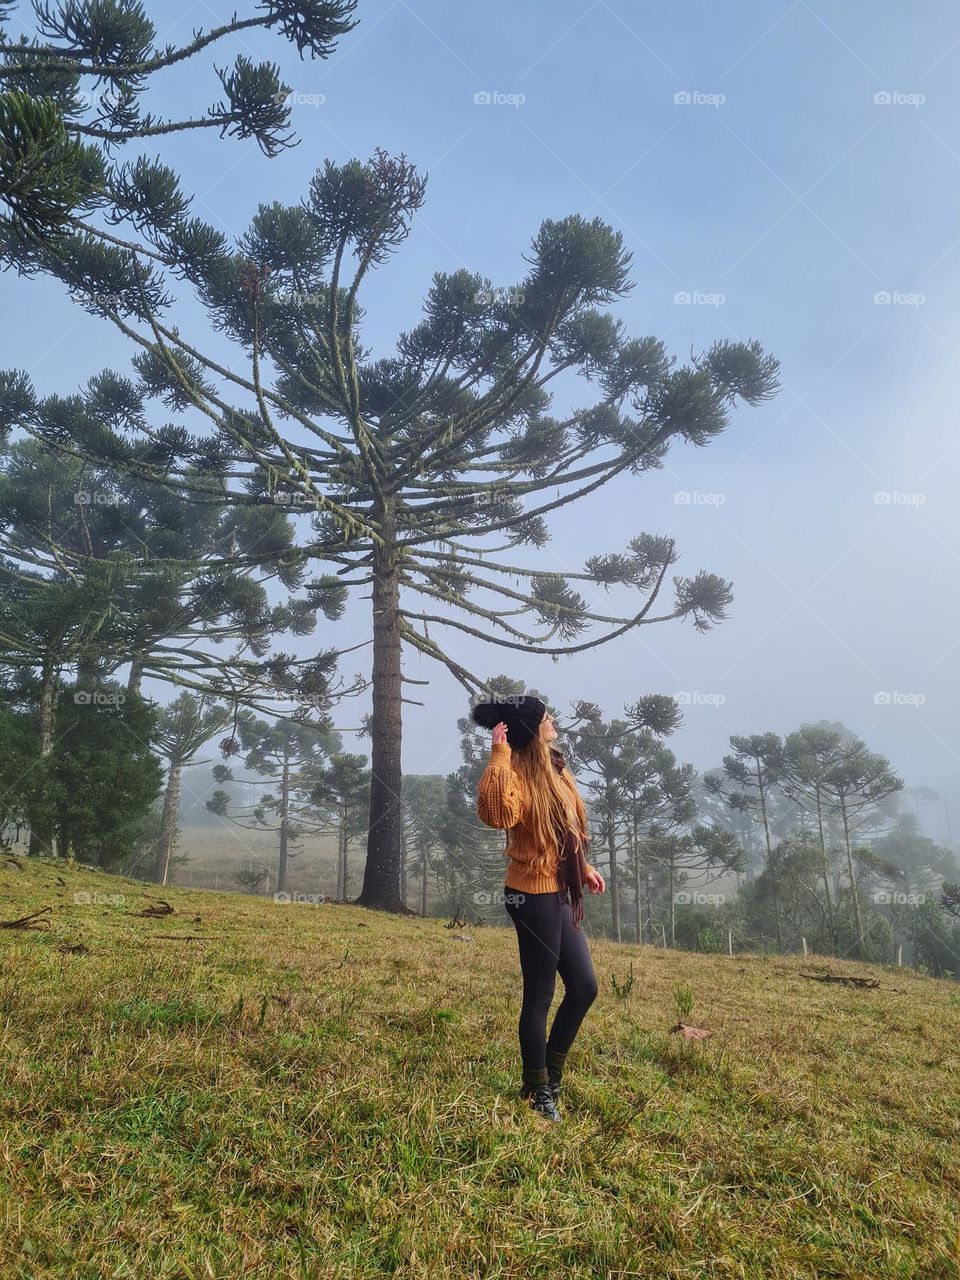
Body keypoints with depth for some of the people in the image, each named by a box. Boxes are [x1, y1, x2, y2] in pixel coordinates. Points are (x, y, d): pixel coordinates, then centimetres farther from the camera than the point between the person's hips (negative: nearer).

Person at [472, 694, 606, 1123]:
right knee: (540, 995, 3)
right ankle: (537, 1092, 21)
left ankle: (551, 1072, 33)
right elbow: (497, 812, -42)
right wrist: (498, 756, -36)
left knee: (584, 987, 16)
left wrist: (584, 867, 20)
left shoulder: (553, 769, 10)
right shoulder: (517, 773, -19)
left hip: (558, 894, 10)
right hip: (533, 896, -9)